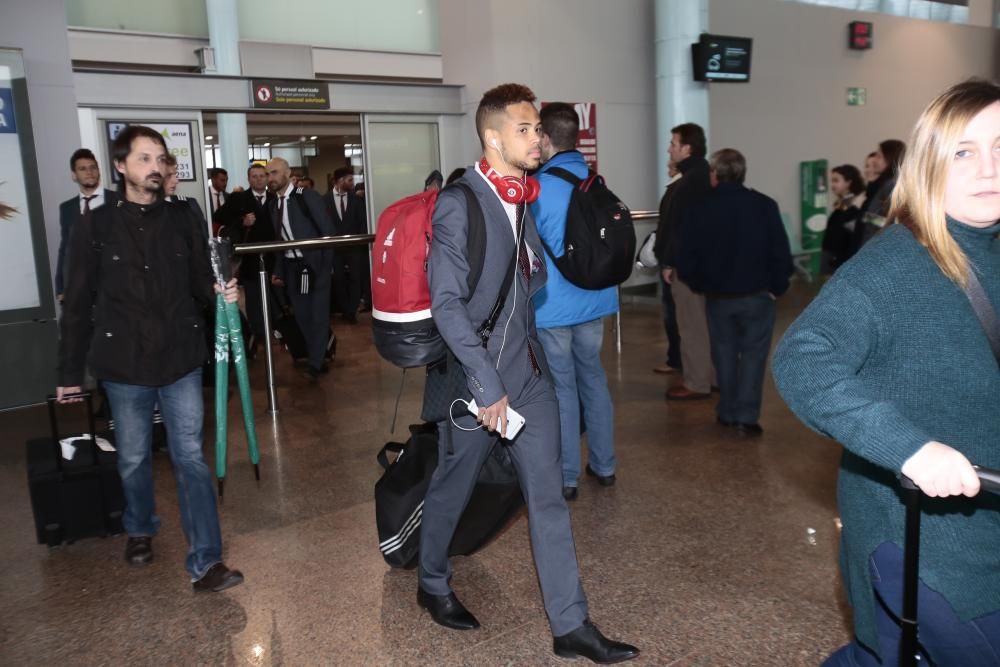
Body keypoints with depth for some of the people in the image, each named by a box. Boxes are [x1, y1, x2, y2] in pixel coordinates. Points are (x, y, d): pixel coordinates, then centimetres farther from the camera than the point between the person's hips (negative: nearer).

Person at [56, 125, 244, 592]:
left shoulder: (182, 220, 2)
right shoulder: (95, 227, -2)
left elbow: (199, 283, 8)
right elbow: (78, 305, 1)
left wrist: (220, 294, -15)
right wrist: (70, 372, 3)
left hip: (181, 360, 0)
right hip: (124, 365, 0)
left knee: (190, 458, 1)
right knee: (133, 458, 15)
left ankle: (205, 562, 4)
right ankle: (140, 529, 42)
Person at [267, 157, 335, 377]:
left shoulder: (307, 196, -9)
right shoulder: (272, 205, 7)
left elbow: (327, 231, -9)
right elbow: (279, 239, 12)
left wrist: (327, 264, -12)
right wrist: (278, 271, 10)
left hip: (314, 264, -6)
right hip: (291, 266, 6)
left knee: (318, 313, 0)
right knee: (301, 315, 10)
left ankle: (315, 362, 9)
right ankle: (319, 356, 24)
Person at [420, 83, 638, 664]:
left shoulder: (529, 197, 8)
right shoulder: (459, 204, -15)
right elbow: (447, 305, -20)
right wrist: (488, 385, -21)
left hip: (531, 371, 6)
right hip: (478, 376, -6)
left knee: (548, 496, 8)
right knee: (453, 489, 14)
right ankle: (433, 584, 41)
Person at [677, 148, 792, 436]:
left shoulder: (699, 210, -7)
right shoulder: (764, 205, -9)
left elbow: (686, 259, -6)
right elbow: (781, 253, -11)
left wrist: (700, 285, 10)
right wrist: (776, 287, 3)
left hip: (717, 296, 2)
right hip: (756, 295, -2)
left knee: (725, 352, 16)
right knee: (753, 353, 6)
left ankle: (727, 412, 23)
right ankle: (746, 417, 2)